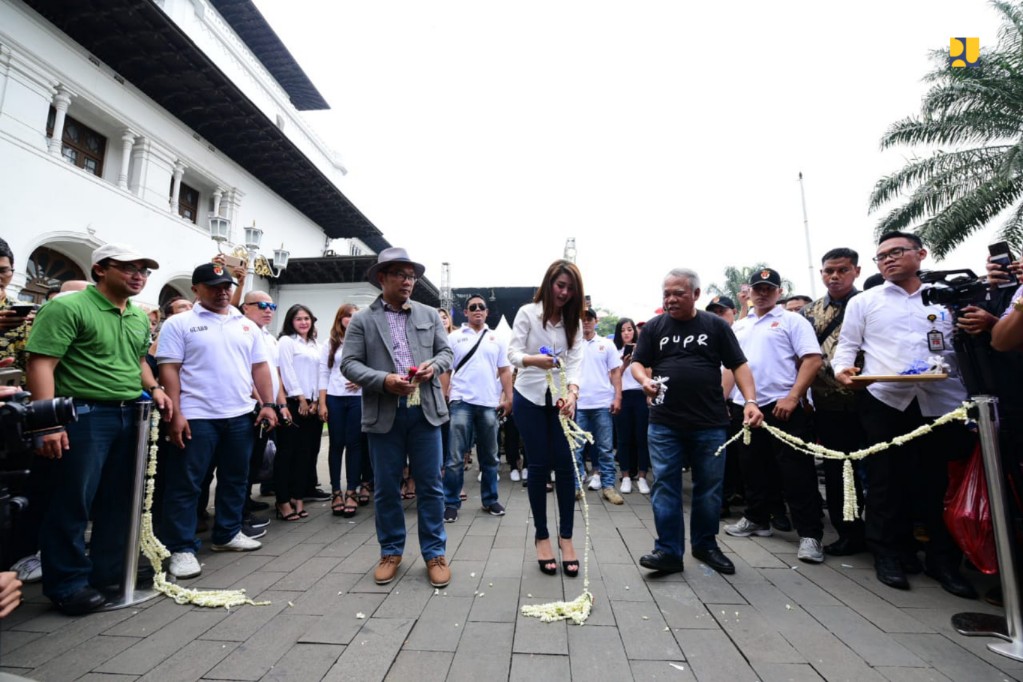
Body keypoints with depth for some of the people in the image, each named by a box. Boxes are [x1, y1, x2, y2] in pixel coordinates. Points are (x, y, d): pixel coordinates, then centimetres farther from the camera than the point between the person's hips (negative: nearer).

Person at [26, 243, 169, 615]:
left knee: (119, 502, 14)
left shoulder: (140, 318, 13)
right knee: (71, 504, 3)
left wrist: (154, 388, 9)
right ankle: (68, 585, 19)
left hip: (130, 416, 7)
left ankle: (109, 574, 29)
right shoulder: (67, 308, -10)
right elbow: (41, 363, -16)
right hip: (83, 416, -7)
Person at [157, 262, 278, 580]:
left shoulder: (247, 325, 11)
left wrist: (268, 404, 3)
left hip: (241, 415, 5)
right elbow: (169, 370, -6)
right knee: (185, 484, 2)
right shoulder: (179, 324, -1)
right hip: (196, 417, -4)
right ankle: (181, 548, 13)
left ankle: (228, 534, 28)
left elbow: (259, 367, 11)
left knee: (235, 479, 13)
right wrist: (175, 414, -13)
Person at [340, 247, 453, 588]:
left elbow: (446, 351, 11)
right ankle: (391, 552, 29)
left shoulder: (430, 315, 11)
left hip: (425, 411, 1)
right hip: (384, 414, -1)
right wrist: (383, 380, -18)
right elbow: (349, 363, -3)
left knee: (430, 485, 7)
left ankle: (435, 553, 22)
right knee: (386, 488, 10)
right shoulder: (362, 320, 3)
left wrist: (434, 365, -11)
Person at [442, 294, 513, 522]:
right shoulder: (454, 337, 5)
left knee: (490, 456, 12)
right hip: (461, 402, -2)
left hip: (489, 404, 3)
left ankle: (490, 499, 25)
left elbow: (504, 370, 10)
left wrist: (508, 397, 2)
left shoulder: (496, 339, 11)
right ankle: (451, 503, 10)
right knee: (455, 456, -1)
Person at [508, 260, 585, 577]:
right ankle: (541, 536, 18)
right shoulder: (527, 312, -4)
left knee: (566, 465, 1)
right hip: (530, 398, -3)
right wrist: (533, 360, -35)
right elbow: (512, 352, -13)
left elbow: (575, 361, -5)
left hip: (561, 398, 3)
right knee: (539, 466, 2)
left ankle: (566, 536, 16)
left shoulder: (574, 322, 5)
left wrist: (572, 392, -23)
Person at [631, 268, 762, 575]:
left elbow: (739, 365, 4)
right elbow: (637, 363, 5)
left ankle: (705, 545, 31)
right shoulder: (653, 327, 6)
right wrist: (645, 380, -17)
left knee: (709, 488, 12)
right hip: (664, 423, 0)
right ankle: (669, 551, 11)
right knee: (664, 486, 0)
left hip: (710, 423, 0)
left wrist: (750, 401, -10)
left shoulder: (716, 325, 4)